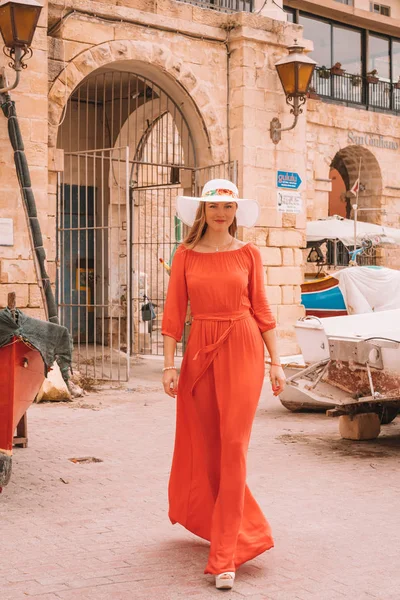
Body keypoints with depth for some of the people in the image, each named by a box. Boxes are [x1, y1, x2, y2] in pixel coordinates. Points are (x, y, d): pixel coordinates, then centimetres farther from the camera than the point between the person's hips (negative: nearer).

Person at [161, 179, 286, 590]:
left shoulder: (249, 255, 5)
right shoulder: (186, 256, 5)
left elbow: (262, 310, 7)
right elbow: (174, 313, 2)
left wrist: (276, 362, 3)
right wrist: (169, 366, -5)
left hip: (243, 350, -2)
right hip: (200, 353, 2)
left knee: (233, 445, -9)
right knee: (205, 446, 10)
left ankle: (225, 555, -5)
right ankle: (234, 528, 34)